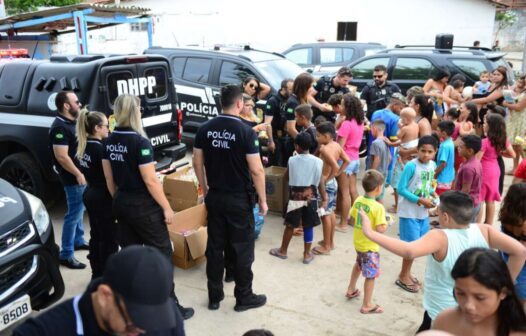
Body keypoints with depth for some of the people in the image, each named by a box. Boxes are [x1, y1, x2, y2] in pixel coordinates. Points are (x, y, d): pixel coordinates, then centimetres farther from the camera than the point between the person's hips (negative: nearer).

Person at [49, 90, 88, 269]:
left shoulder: (72, 123, 10)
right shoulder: (60, 127, -20)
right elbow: (61, 156, -25)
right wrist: (78, 174, -22)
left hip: (81, 174, 10)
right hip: (73, 177, -10)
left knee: (79, 210, 21)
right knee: (74, 214, -6)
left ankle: (78, 241, 37)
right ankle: (66, 255, 1)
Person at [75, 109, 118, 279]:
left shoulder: (83, 146, 6)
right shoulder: (99, 147, -21)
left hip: (90, 194, 9)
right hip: (103, 197, -9)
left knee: (96, 235, 19)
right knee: (109, 237, 3)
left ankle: (97, 273, 30)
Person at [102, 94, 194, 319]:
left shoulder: (109, 141, 3)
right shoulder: (139, 141, -19)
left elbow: (109, 178, 11)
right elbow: (150, 180, -19)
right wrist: (166, 207, -12)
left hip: (121, 204, 7)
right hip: (143, 205, -7)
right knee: (161, 254, 3)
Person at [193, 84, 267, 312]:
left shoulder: (205, 129, -1)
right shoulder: (245, 132, -15)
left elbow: (197, 163, 5)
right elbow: (256, 170, -15)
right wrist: (262, 200, -5)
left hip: (214, 197, 5)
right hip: (239, 199, -5)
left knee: (214, 247, 14)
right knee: (242, 249, 9)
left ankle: (214, 296, 26)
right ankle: (243, 297, 22)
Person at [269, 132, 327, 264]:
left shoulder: (292, 160, -7)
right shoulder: (318, 161, -7)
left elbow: (286, 177, 8)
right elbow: (321, 182, -5)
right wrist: (324, 199, 3)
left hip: (295, 197, 0)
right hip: (311, 197, 0)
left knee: (290, 225, 13)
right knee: (308, 227, 10)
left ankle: (283, 251, 28)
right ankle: (307, 255, 20)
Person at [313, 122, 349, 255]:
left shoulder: (324, 149, -23)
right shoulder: (337, 145, 3)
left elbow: (335, 167, -32)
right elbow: (347, 161, 8)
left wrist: (326, 179, -20)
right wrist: (337, 174, 8)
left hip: (326, 184, -9)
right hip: (333, 182, 9)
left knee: (325, 215, 1)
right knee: (331, 212, 18)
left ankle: (326, 246, 11)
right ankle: (330, 242, 30)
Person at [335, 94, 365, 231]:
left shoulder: (346, 124, -20)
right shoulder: (359, 123, 4)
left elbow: (340, 146, -20)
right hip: (355, 159, 8)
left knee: (345, 193, -1)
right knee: (353, 190, 16)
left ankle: (343, 224, 7)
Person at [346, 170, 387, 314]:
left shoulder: (358, 200, -4)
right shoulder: (378, 207, -25)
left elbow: (352, 221, 5)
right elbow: (380, 229, -26)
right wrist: (386, 224, -7)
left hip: (358, 242, 8)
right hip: (370, 246, -7)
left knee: (358, 265, 30)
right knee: (371, 275, 6)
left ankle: (351, 290, 46)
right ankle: (367, 305, 16)